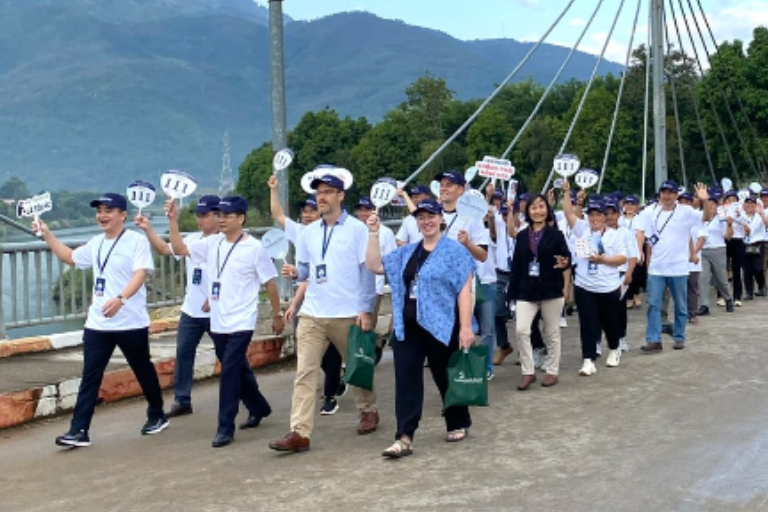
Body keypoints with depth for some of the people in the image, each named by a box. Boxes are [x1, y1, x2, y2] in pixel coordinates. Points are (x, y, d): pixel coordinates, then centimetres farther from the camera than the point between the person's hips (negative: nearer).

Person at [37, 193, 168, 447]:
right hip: (97, 323, 6)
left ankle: (157, 416, 31)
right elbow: (69, 257, 28)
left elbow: (140, 274, -23)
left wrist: (120, 299, -38)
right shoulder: (95, 243, 12)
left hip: (130, 322, -6)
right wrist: (47, 234, 19)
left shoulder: (137, 241, -10)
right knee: (90, 376, 1)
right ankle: (79, 431, 2)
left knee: (143, 370, 12)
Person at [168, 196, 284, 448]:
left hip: (241, 323, -6)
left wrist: (277, 315, 0)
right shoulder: (212, 243, 5)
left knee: (229, 372, -9)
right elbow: (180, 249, 3)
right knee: (238, 370, 18)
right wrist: (173, 220, -8)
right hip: (218, 322, 6)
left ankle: (225, 428, -1)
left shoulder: (254, 248, -10)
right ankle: (258, 407, 40)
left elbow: (269, 283, -4)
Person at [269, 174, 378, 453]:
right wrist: (296, 272, -11)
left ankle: (369, 411, 37)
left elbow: (367, 270, -6)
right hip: (312, 313, 4)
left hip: (348, 313, -3)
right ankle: (300, 432, -6)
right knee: (304, 373, -5)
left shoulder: (357, 229, -4)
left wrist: (366, 309, -12)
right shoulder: (308, 232, 9)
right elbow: (305, 268, 13)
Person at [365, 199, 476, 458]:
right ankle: (404, 437, -4)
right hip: (408, 328, 5)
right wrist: (374, 234, 4)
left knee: (446, 378, 10)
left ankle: (459, 424, 31)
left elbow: (464, 290, -8)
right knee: (406, 381, -3)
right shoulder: (406, 253, 14)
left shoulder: (455, 251, -3)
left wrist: (466, 327, -15)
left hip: (441, 326, -4)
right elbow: (375, 266, 12)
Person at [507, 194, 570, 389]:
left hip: (551, 290, -2)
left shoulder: (556, 234, -1)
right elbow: (516, 265, 6)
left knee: (552, 333, 8)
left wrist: (564, 263, -30)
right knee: (521, 330, -10)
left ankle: (552, 371, 21)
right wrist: (513, 292, 3)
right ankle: (528, 372, 1)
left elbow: (566, 256, -6)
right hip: (526, 291, 2)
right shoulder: (522, 236, 6)